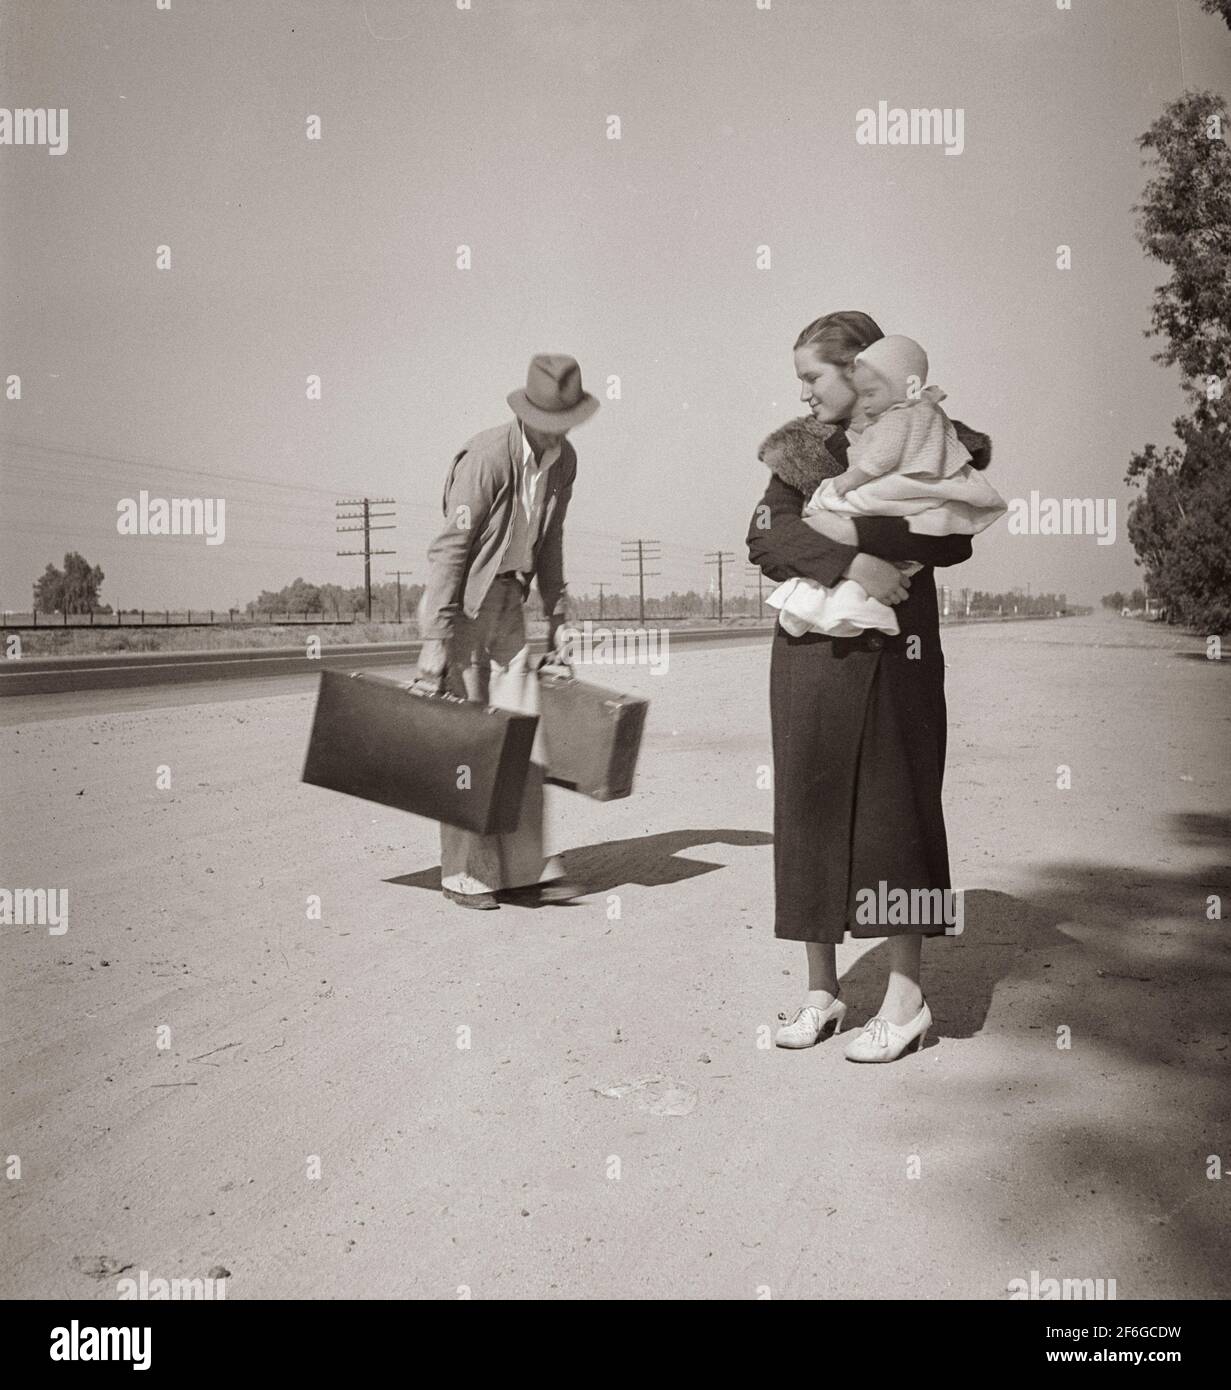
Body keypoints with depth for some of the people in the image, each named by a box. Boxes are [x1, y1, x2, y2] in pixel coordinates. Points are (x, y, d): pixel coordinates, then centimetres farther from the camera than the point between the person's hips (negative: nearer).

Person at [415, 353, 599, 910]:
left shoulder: (564, 460, 3)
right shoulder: (487, 457, -19)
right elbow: (450, 548, -21)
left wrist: (557, 617, 14)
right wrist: (435, 641, -24)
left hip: (508, 602, 7)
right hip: (459, 600, -6)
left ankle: (524, 871, 10)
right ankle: (465, 875, 8)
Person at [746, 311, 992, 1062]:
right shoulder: (800, 447, 9)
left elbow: (953, 540, -12)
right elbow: (765, 536, -7)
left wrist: (858, 530, -18)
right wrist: (852, 564, -19)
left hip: (893, 655, -4)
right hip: (809, 654, 4)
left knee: (892, 812, 0)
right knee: (808, 811, 5)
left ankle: (907, 993, 12)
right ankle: (822, 988, 18)